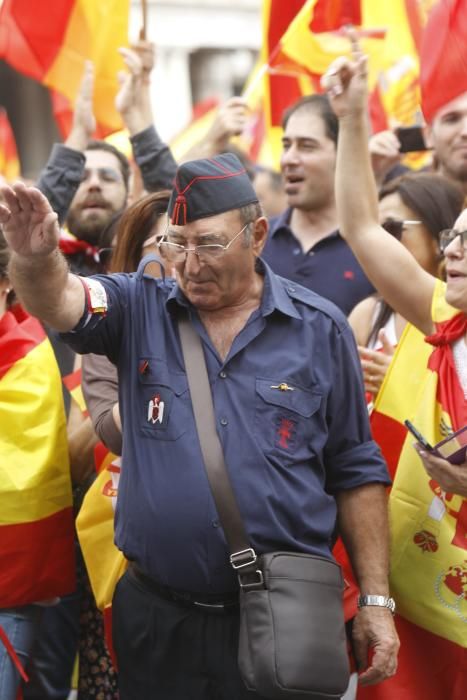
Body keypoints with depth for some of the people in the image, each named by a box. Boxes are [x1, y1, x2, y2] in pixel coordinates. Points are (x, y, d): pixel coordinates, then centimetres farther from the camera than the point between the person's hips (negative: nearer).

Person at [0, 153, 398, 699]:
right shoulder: (140, 310, 2)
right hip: (156, 619, 1)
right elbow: (59, 300, -17)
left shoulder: (319, 329, 1)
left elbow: (355, 471, 5)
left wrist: (375, 599, 1)